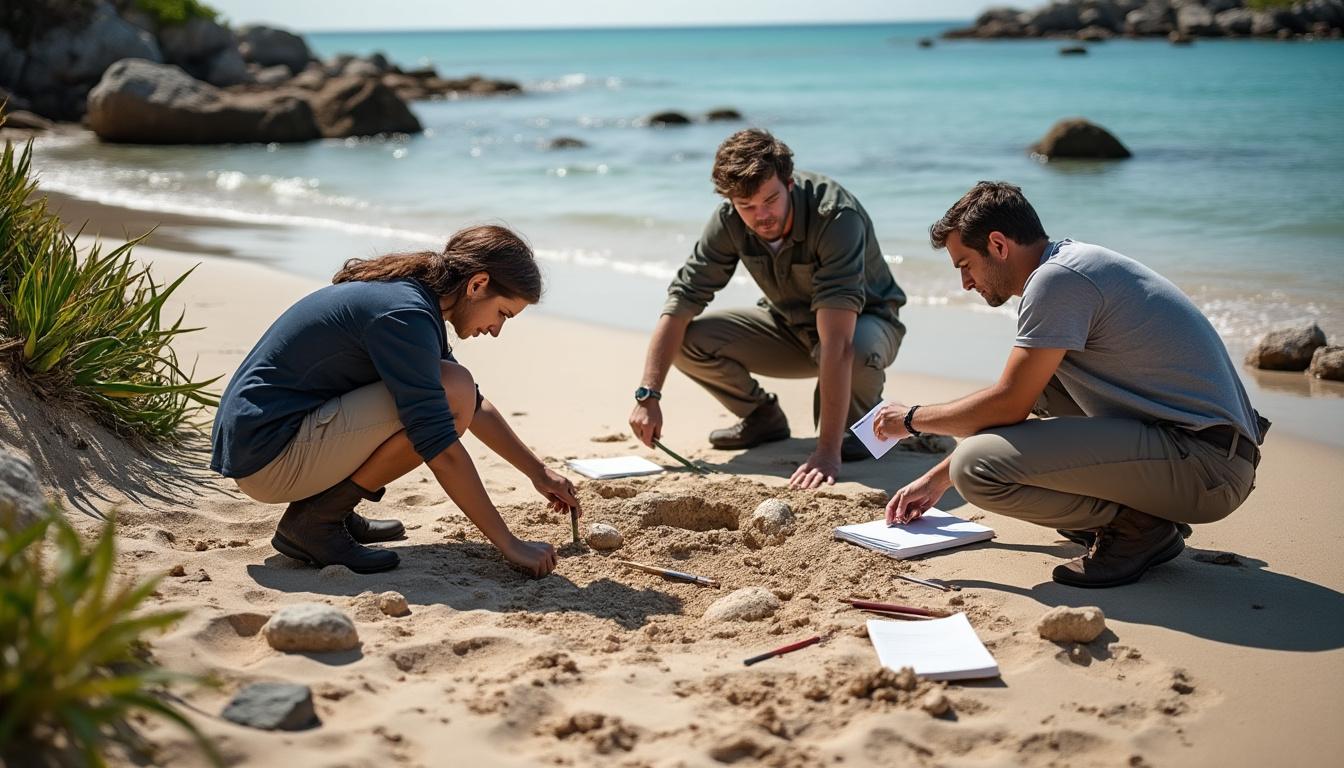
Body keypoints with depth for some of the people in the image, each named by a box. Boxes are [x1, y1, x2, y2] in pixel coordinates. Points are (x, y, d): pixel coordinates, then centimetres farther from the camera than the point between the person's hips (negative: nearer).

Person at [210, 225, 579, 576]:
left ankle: (330, 508, 11)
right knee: (453, 392, -19)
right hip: (267, 457, -10)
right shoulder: (405, 314, -20)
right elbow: (442, 451, -23)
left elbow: (476, 408, 24)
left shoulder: (413, 295, 11)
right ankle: (316, 521, -10)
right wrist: (510, 544, -18)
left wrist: (539, 472, 23)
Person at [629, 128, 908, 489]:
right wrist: (647, 396, -29)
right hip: (791, 325, 5)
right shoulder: (730, 220, -20)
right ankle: (763, 418, 9)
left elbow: (837, 342, -44)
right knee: (688, 340, -18)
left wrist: (828, 451, -49)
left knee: (858, 350, -41)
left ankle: (859, 423, -6)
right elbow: (682, 300, -18)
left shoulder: (837, 216, -36)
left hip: (863, 321, -4)